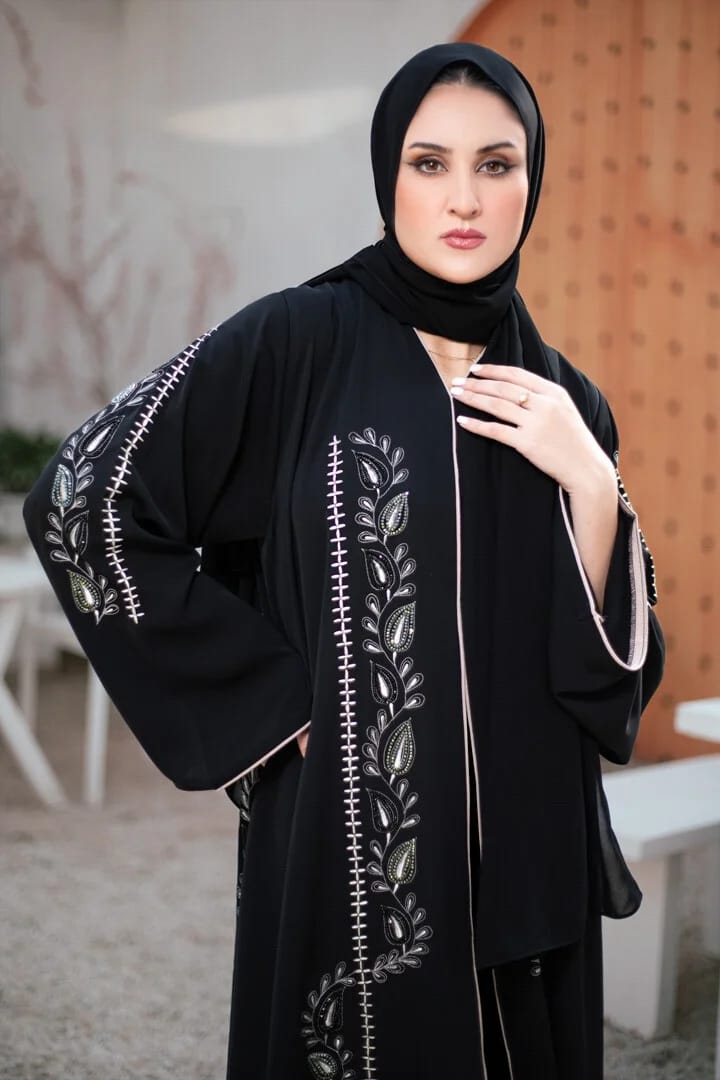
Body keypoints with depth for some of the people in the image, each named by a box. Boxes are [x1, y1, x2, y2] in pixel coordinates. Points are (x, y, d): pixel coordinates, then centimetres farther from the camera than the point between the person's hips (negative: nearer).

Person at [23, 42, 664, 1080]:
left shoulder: (564, 402, 6)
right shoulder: (299, 341, -8)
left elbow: (618, 662, 4)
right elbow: (85, 498, -13)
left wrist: (592, 482, -12)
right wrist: (269, 700, -11)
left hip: (529, 852, 5)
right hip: (352, 848, -4)